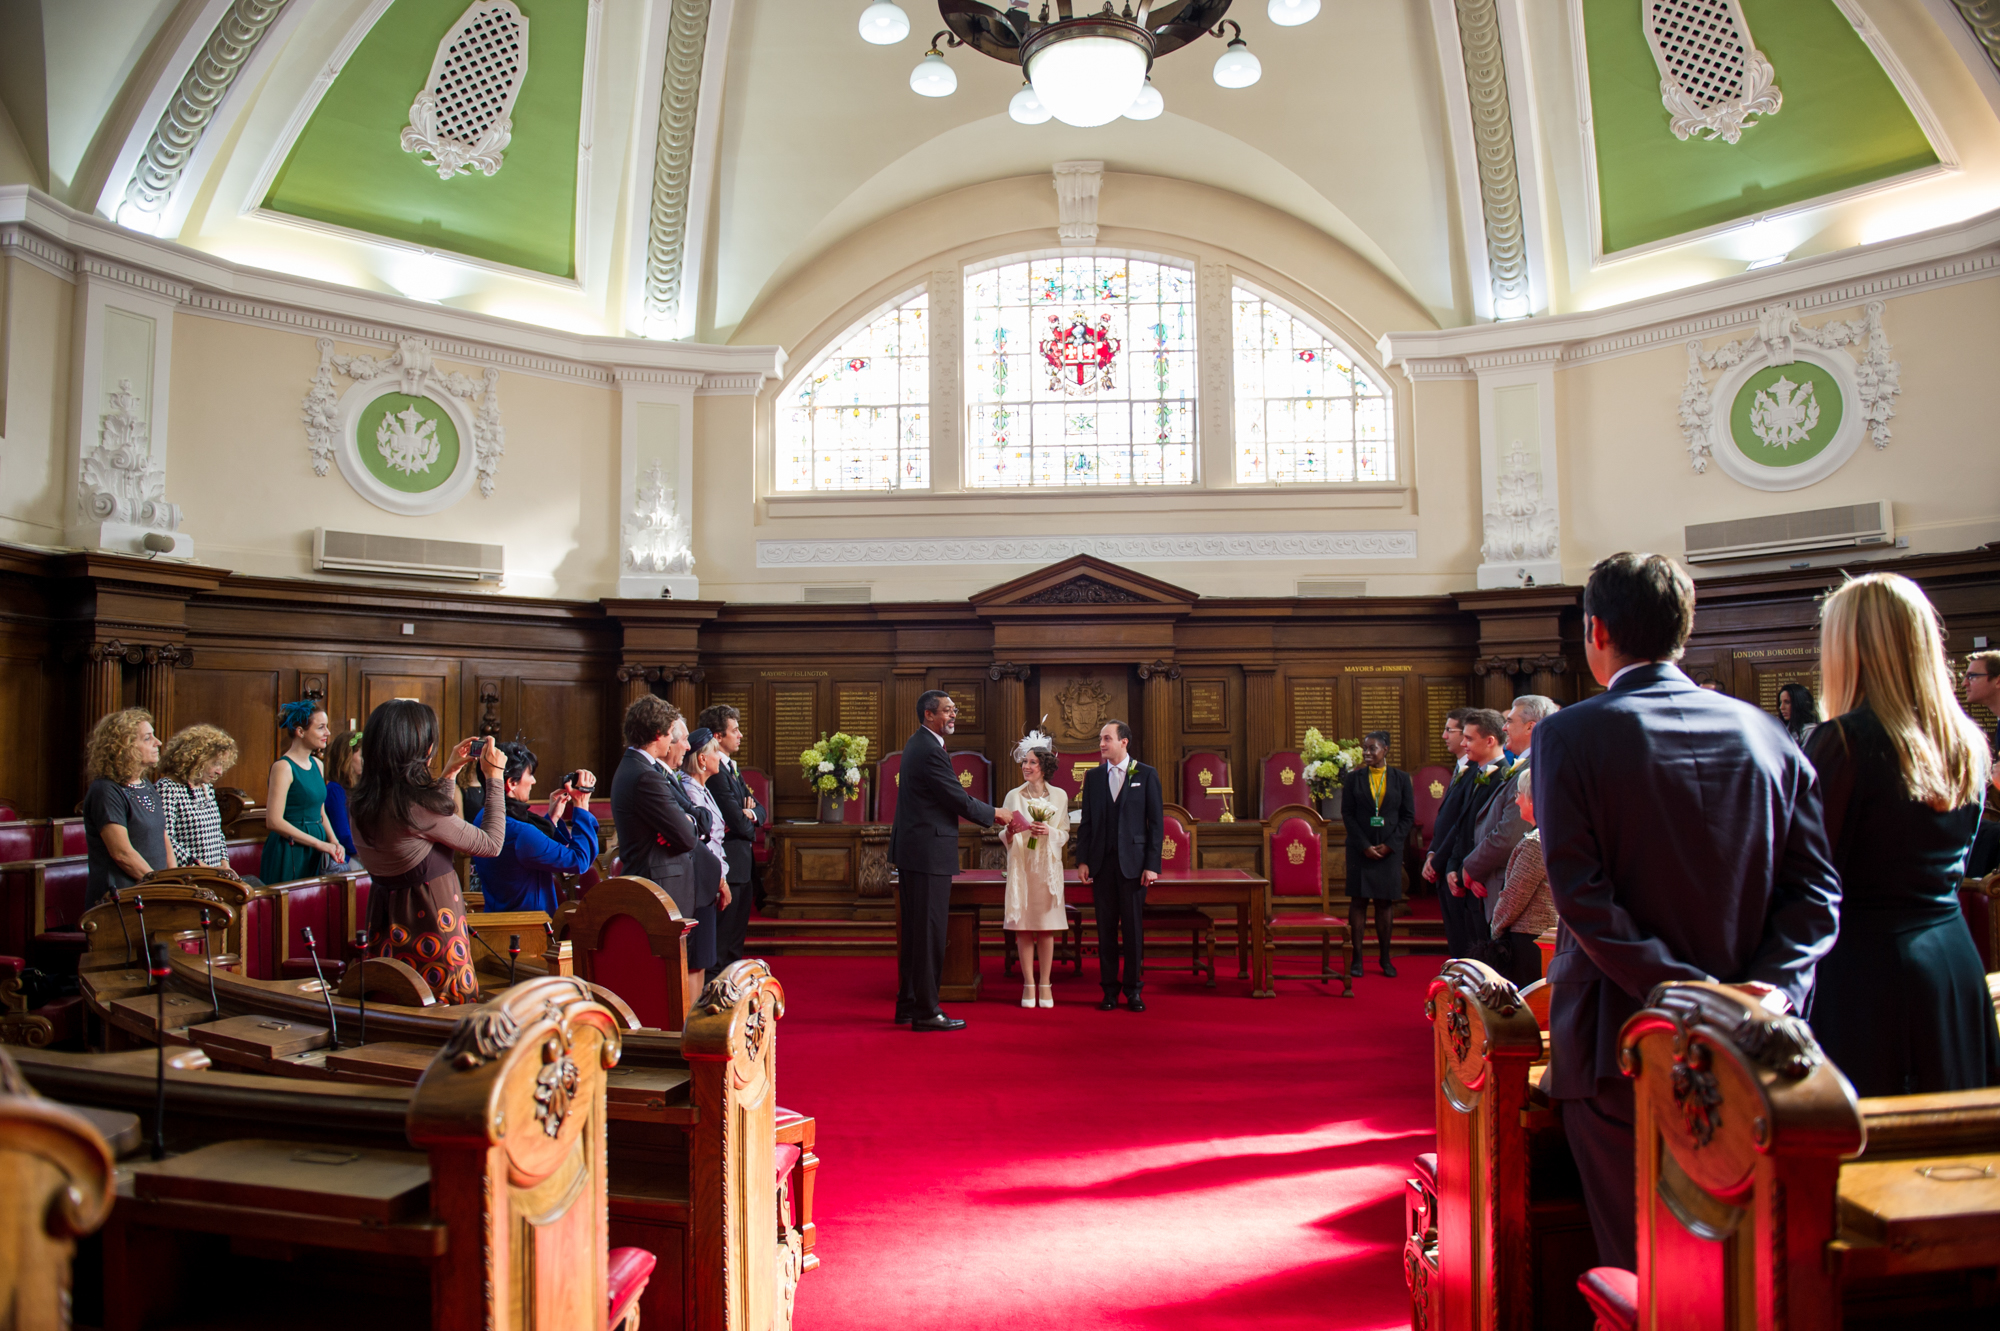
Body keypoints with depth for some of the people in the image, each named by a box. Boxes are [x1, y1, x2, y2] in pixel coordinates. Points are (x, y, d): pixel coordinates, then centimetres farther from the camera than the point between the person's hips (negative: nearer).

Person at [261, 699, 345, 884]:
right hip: (289, 852, -7)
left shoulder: (317, 765, 11)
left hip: (315, 854, 7)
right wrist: (320, 844, -15)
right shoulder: (283, 767, -12)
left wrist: (334, 843, 2)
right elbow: (274, 821, -17)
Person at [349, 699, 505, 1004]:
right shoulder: (415, 804, -24)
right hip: (432, 920, -8)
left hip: (387, 921, 8)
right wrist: (494, 778, -6)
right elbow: (491, 844, -14)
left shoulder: (362, 804, -1)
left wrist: (450, 772, 23)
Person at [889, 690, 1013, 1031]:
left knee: (913, 929, 15)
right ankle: (926, 1012, 3)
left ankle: (908, 1003, 23)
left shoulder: (918, 744, 15)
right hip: (929, 852, -11)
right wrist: (1004, 816, -7)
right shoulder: (931, 751, -18)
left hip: (911, 849, 11)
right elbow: (961, 802, -16)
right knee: (929, 931, -4)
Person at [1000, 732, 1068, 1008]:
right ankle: (1029, 985, 7)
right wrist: (1010, 831, -17)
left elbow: (1065, 834, 7)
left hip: (1047, 866, 0)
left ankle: (1045, 986, 9)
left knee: (1047, 927, 2)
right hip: (1021, 865, 0)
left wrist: (1049, 831, -13)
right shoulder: (1013, 796, 5)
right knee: (1023, 926, -1)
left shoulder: (1059, 796, 6)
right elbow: (1005, 837, 6)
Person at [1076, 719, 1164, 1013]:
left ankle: (1133, 989, 14)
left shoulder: (1146, 775, 1)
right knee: (1106, 928, 6)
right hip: (1101, 862, 3)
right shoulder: (1093, 776, 9)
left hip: (1133, 862, -2)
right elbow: (1086, 821, 10)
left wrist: (1152, 865, -7)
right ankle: (1109, 989, 15)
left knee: (1133, 927, 3)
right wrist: (1082, 860, 1)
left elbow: (1156, 822, -1)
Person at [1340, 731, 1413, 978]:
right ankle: (1356, 957, 3)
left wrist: (1389, 845, -8)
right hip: (1360, 849, 0)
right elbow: (1347, 814, 0)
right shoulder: (1353, 778, 3)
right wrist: (1365, 846, -10)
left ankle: (1385, 958, 12)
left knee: (1385, 902, 5)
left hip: (1390, 850, 0)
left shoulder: (1401, 778, 4)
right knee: (1358, 900, 0)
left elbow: (1408, 816, 2)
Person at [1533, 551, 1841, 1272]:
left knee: (1637, 1265, 6)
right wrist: (1775, 983, -7)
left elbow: (1581, 895, -17)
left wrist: (1680, 990, -14)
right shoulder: (1765, 732, 4)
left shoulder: (1568, 735, -10)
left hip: (1620, 1045, -4)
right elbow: (1816, 888, 0)